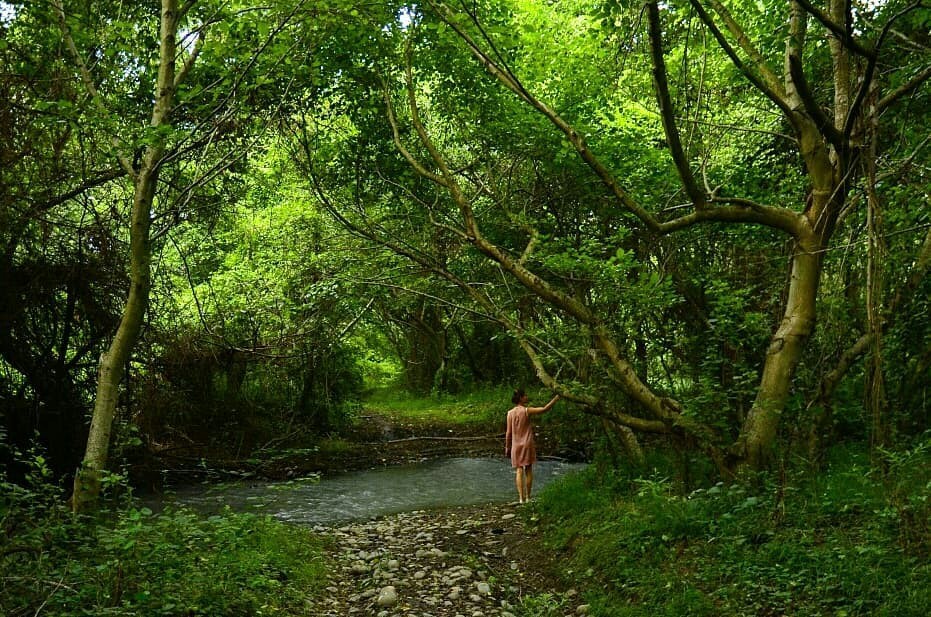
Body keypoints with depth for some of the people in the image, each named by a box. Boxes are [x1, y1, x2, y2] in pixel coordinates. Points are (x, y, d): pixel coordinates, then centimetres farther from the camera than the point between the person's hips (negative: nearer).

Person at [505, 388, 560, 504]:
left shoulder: (510, 413, -2)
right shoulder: (527, 411, -11)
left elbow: (509, 432, 0)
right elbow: (544, 409, -17)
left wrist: (507, 447, 8)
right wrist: (556, 398, -10)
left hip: (516, 445, 2)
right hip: (527, 444, -2)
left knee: (519, 471, 5)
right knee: (528, 470, 9)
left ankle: (521, 497, -1)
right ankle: (527, 496, 11)